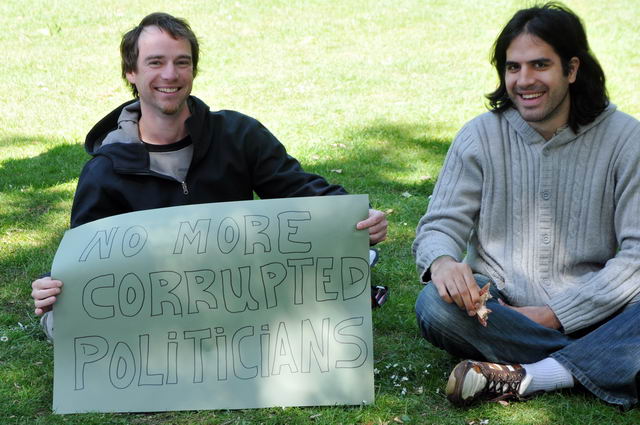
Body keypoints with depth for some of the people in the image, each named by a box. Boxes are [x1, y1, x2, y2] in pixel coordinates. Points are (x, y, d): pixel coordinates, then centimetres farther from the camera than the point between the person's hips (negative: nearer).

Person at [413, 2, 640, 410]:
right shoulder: (481, 136, 2)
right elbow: (441, 224, 0)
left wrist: (556, 314, -15)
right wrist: (442, 261, -26)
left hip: (591, 312, -2)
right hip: (498, 308, 2)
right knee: (434, 305, -30)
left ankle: (526, 377, -26)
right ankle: (594, 363, -22)